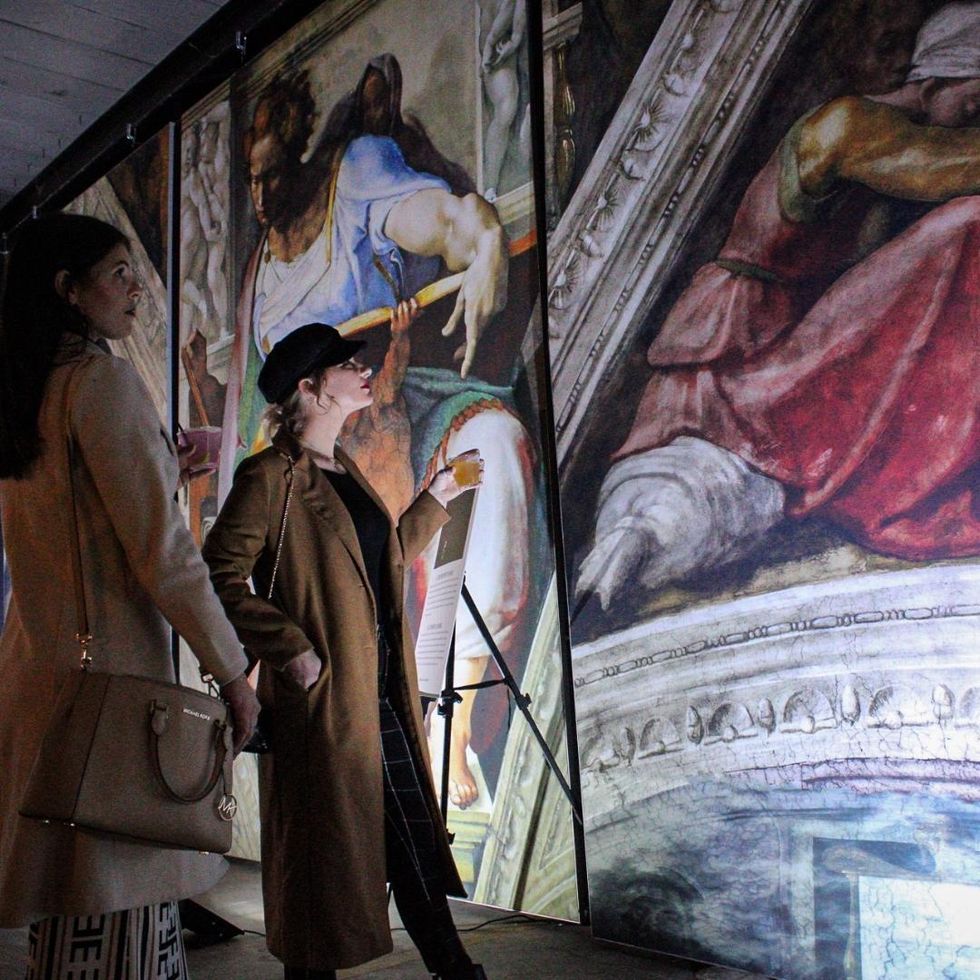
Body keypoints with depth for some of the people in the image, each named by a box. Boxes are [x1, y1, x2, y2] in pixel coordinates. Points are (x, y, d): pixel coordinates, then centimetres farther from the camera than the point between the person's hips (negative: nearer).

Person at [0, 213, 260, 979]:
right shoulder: (103, 379, -10)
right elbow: (161, 549, -15)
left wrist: (166, 459, 28)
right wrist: (233, 672, -9)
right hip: (111, 670, -9)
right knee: (122, 918, -4)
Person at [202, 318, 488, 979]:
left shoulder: (346, 470, 15)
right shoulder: (271, 476, -11)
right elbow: (220, 577, -16)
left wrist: (434, 501, 28)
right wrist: (290, 649, -21)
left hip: (382, 690, 8)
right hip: (320, 692, -8)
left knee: (412, 832, 14)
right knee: (325, 843, 4)